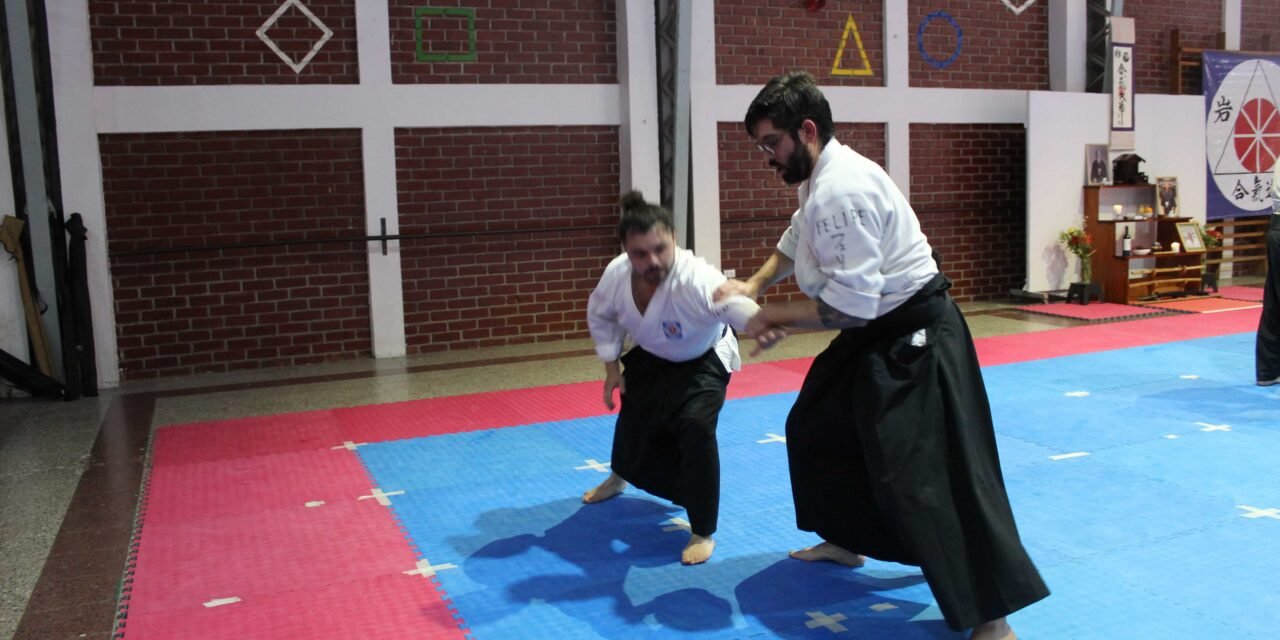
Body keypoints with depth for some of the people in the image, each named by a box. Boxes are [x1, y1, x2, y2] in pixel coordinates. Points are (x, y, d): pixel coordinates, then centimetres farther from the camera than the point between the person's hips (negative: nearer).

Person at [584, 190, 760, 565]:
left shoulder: (696, 279, -43)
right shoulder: (616, 274, -27)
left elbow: (736, 304, -63)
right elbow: (600, 315, -3)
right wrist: (611, 368, -3)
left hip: (702, 361, -5)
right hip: (650, 359, 5)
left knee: (696, 427, -26)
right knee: (633, 424, 21)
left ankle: (702, 532, -6)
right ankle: (619, 477, 60)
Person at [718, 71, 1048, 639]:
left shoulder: (842, 190, -27)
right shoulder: (821, 176, 6)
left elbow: (851, 303, -29)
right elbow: (797, 238, 22)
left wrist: (774, 316, -16)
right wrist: (755, 284, 5)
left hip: (914, 338, -11)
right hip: (876, 333, 11)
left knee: (925, 470, -13)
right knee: (816, 426, 21)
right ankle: (845, 539, 40)